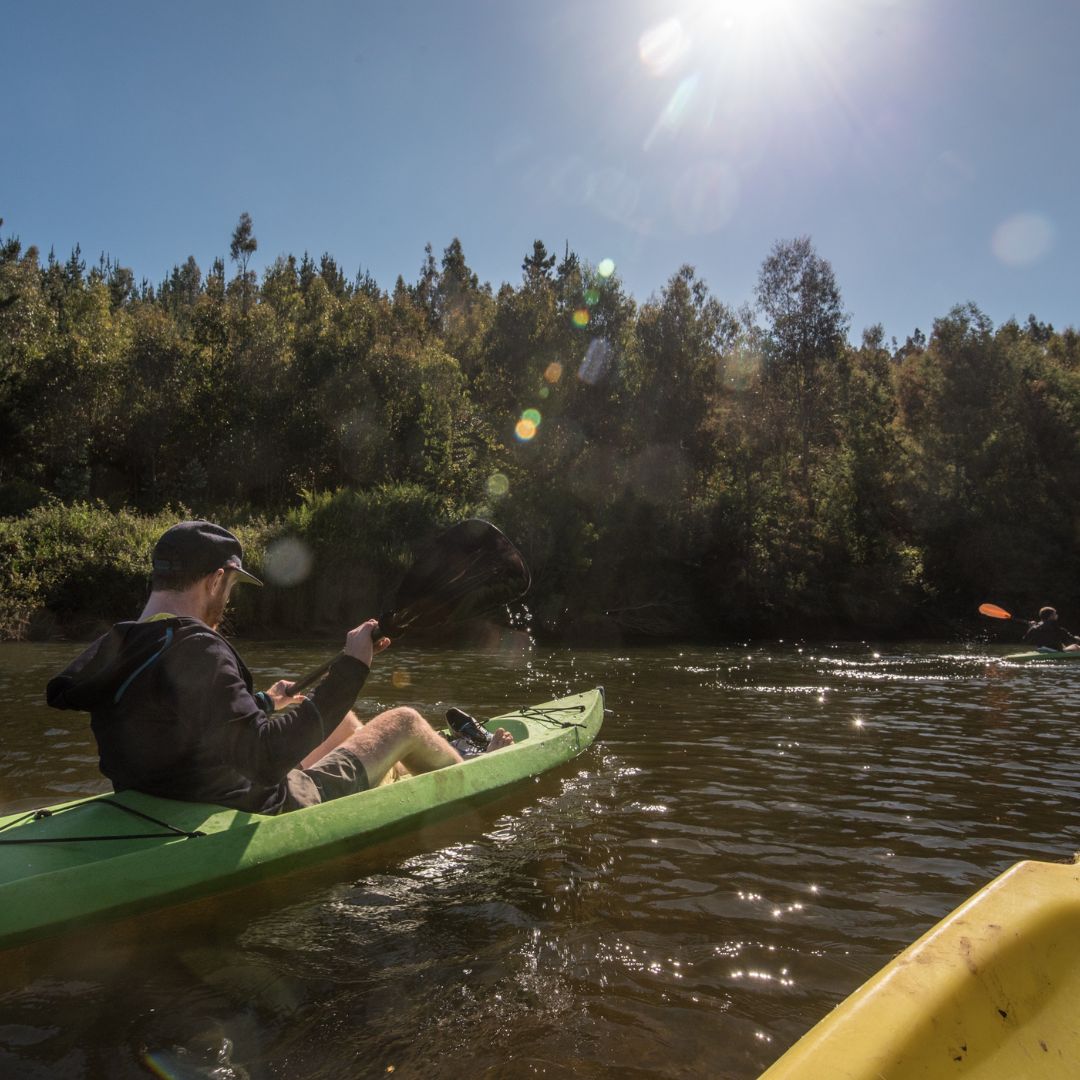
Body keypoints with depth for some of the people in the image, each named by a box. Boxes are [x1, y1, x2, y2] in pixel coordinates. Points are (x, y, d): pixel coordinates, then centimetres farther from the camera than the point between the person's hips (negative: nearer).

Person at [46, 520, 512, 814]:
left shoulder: (112, 649, 0)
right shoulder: (196, 651, -30)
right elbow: (265, 756, -37)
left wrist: (263, 703, 21)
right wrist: (351, 667, -33)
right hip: (265, 814, -9)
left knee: (342, 718, 26)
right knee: (405, 721, 5)